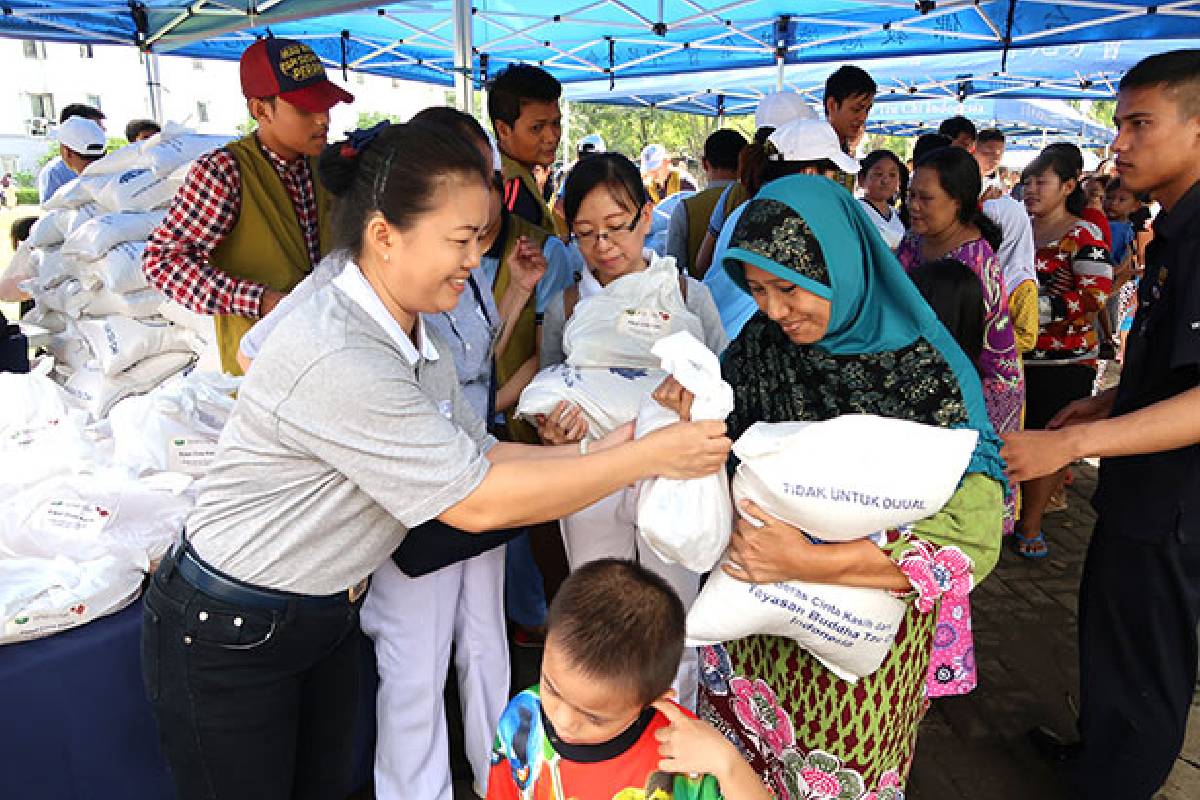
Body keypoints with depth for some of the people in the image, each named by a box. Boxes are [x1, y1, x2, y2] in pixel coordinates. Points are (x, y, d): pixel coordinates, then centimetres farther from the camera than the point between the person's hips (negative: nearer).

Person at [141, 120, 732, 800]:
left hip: (328, 616, 8)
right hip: (228, 642, -7)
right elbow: (476, 503, -29)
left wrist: (608, 447, -11)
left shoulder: (416, 337, -1)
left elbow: (481, 455, -1)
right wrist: (648, 457, -25)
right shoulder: (337, 358, -31)